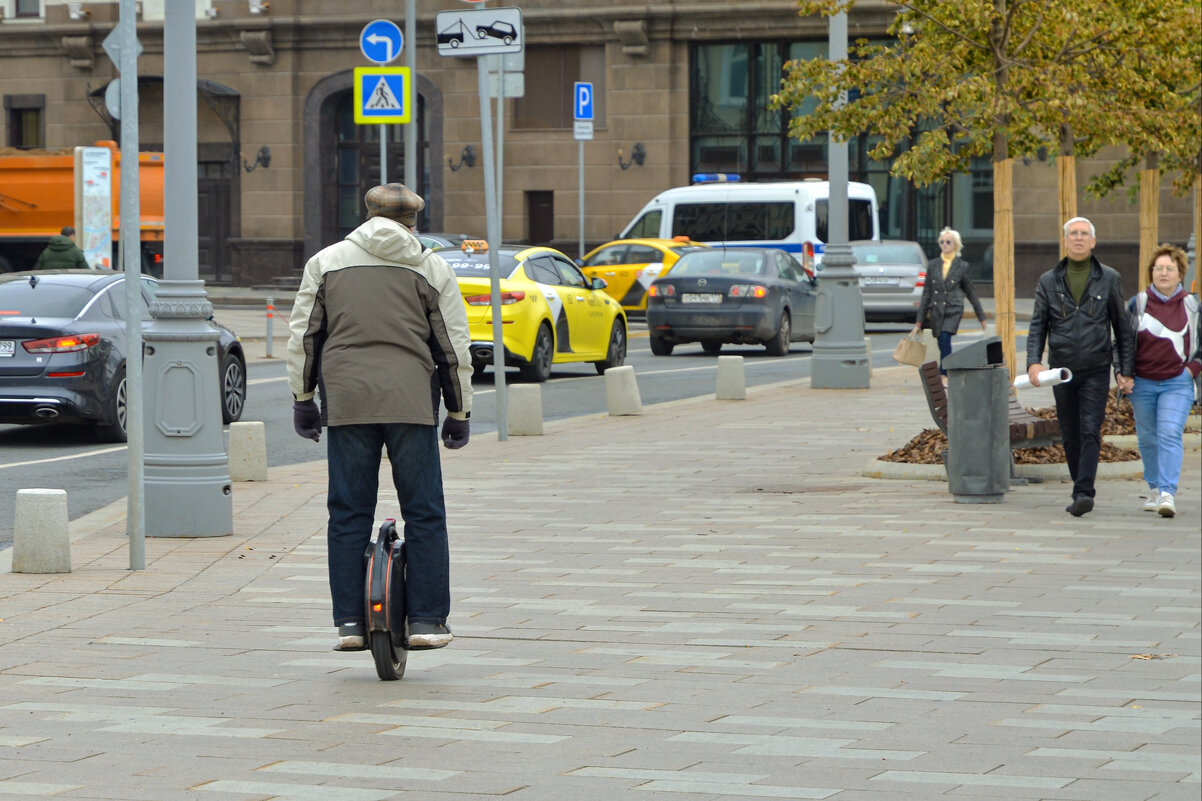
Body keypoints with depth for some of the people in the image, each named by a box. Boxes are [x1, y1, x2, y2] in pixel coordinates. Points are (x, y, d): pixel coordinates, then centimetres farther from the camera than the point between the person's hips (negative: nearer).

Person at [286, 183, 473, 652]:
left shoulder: (326, 262, 10)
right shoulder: (431, 269, 7)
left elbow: (303, 335, 8)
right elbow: (454, 349, 6)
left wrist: (302, 398, 15)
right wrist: (459, 413, 13)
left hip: (346, 400, 1)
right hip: (412, 401, -1)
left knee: (348, 513, 6)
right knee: (424, 513, 5)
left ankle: (349, 622, 4)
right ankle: (426, 621, 3)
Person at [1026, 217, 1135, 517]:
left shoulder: (1109, 279, 4)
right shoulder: (1049, 281, 7)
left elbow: (1122, 326, 8)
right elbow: (1037, 326, 5)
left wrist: (1125, 368, 3)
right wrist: (1034, 362, -11)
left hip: (1096, 370, -2)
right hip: (1062, 371, 2)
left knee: (1090, 432, -14)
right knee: (1070, 436, 7)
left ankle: (1084, 493, -19)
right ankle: (1080, 490, 17)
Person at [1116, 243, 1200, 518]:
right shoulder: (1137, 304, 4)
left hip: (1177, 384, -2)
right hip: (1142, 383, 2)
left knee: (1170, 434, -15)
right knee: (1147, 438, 9)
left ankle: (1168, 494, -21)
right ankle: (1154, 488, 26)